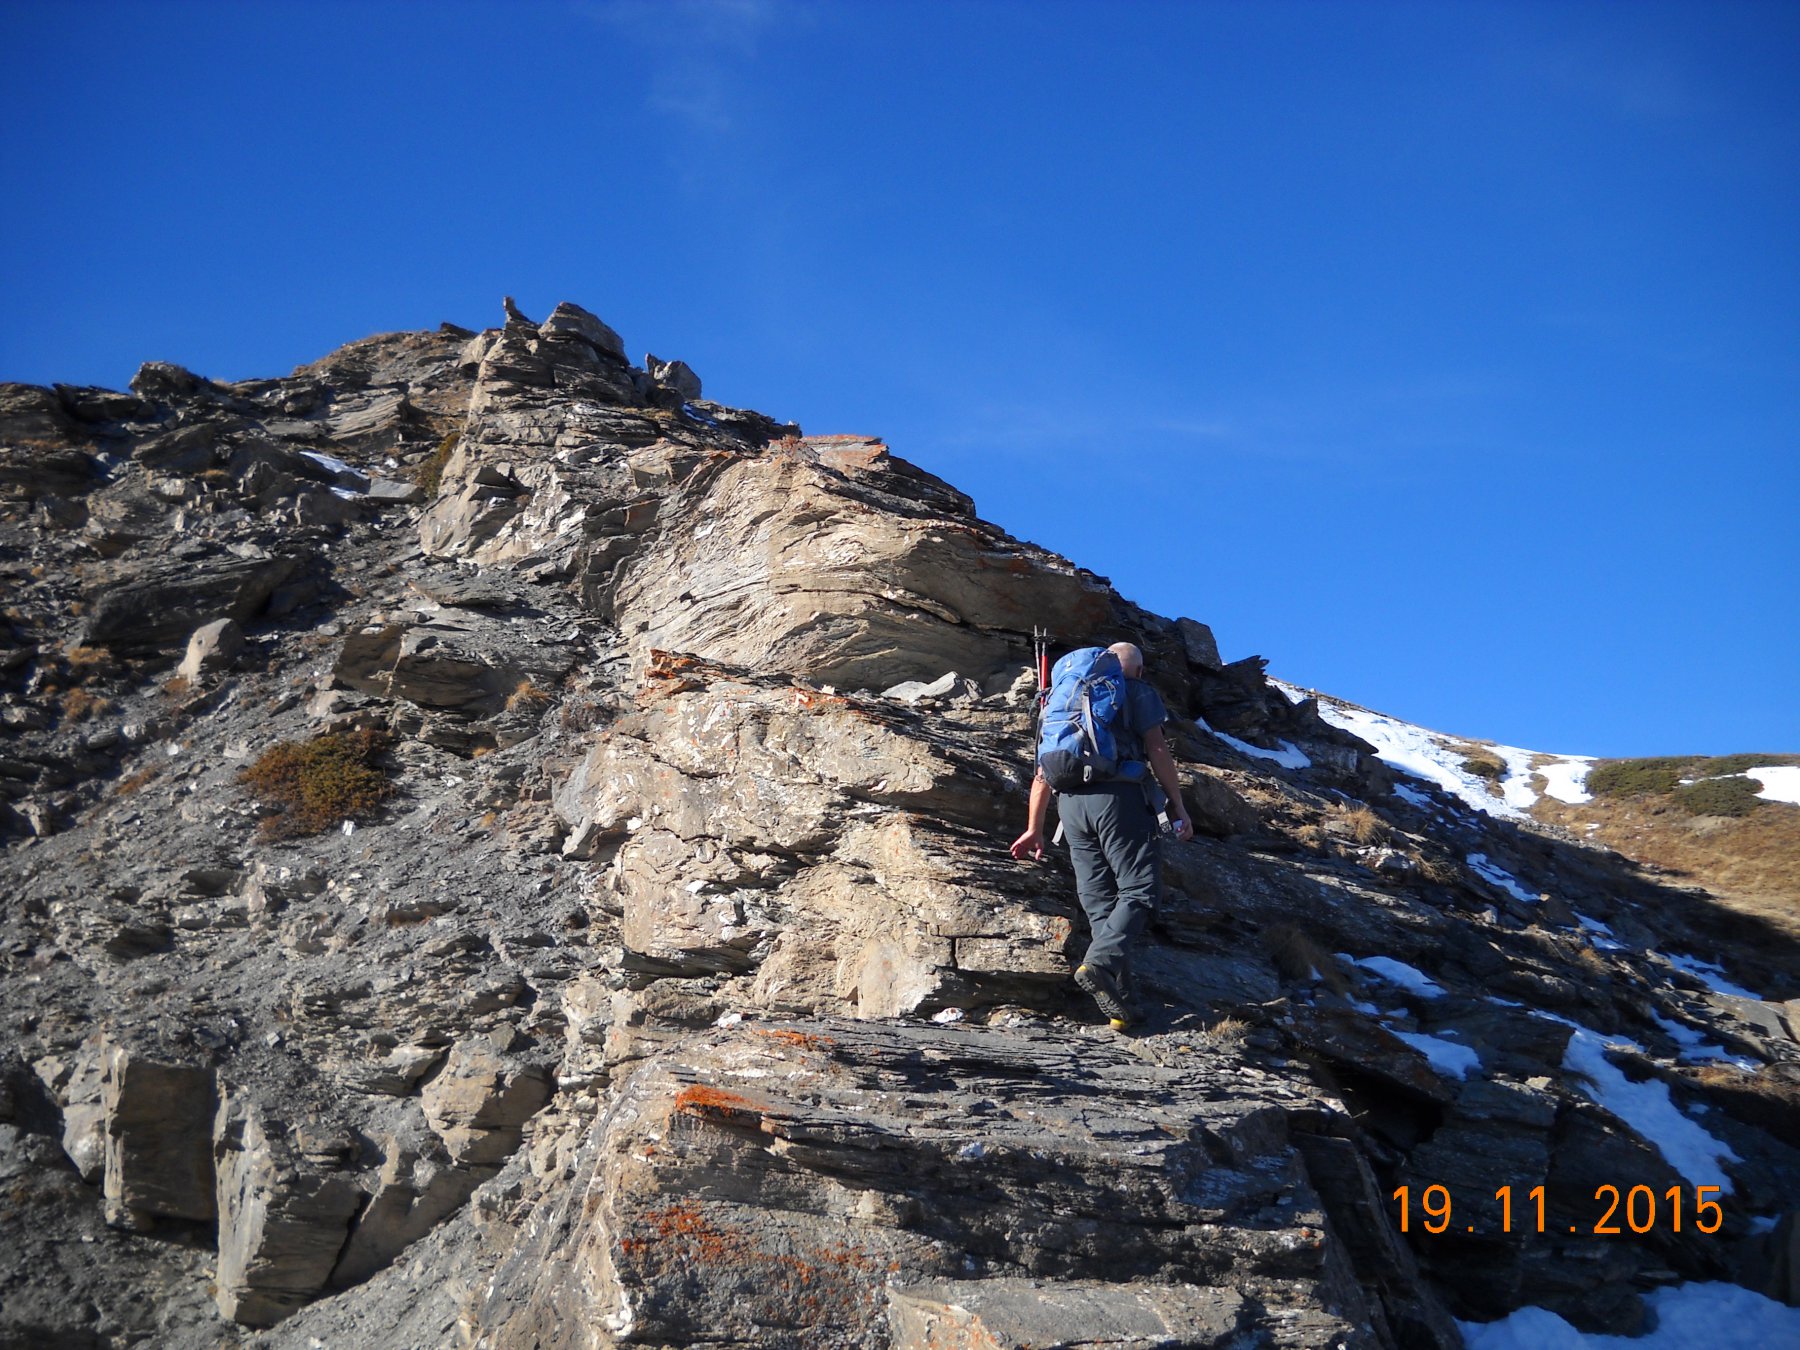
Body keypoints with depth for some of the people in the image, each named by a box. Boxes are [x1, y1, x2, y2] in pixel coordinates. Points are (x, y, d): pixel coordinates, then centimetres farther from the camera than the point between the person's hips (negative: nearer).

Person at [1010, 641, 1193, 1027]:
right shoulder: (1139, 693, 13)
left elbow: (1045, 769, 25)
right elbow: (1157, 749, -1)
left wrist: (1034, 828, 27)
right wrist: (1178, 807, 0)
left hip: (1070, 800, 5)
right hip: (1117, 795, -5)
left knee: (1099, 902, 6)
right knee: (1140, 890, -6)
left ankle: (1118, 997, -3)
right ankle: (1099, 962, -28)